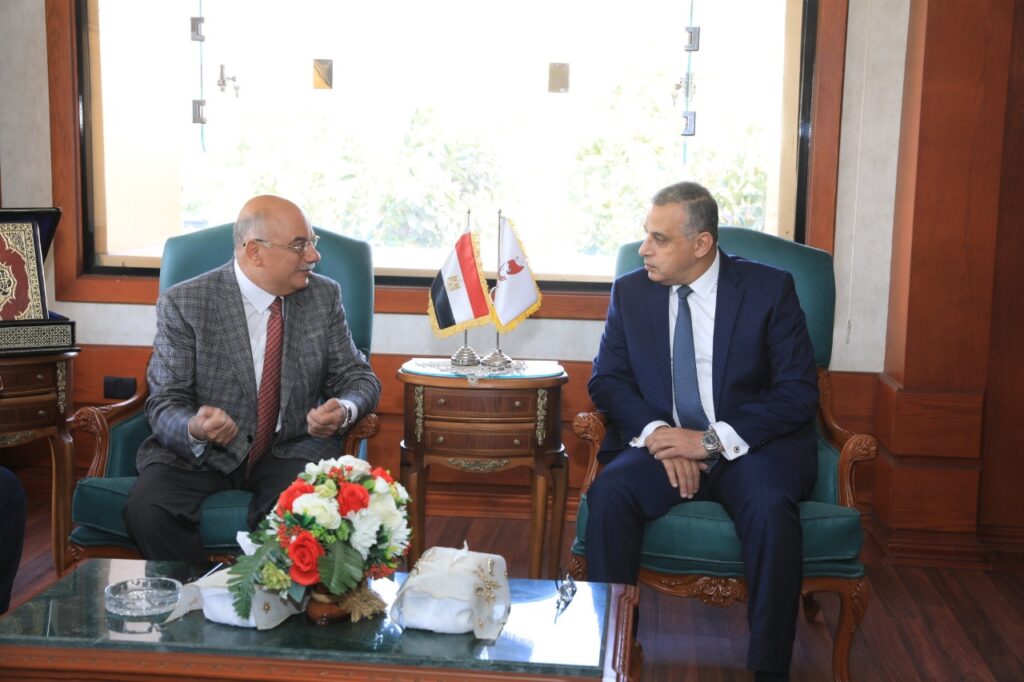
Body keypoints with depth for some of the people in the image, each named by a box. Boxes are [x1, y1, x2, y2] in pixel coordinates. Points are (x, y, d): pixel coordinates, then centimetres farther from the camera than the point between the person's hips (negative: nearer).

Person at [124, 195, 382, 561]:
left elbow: (358, 376, 8)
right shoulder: (183, 304, -7)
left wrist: (344, 410, -17)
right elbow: (164, 403, -7)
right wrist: (194, 429, -31)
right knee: (148, 510, -29)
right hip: (199, 453, 0)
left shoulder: (324, 296, 3)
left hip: (290, 451, 1)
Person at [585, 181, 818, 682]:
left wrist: (713, 440, -17)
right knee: (608, 494, -28)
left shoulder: (770, 289, -3)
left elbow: (798, 391, -7)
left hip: (750, 447, -2)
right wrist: (656, 431, -14)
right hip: (662, 444, 2)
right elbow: (606, 380, 6)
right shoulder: (630, 292, 7)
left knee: (771, 508, -33)